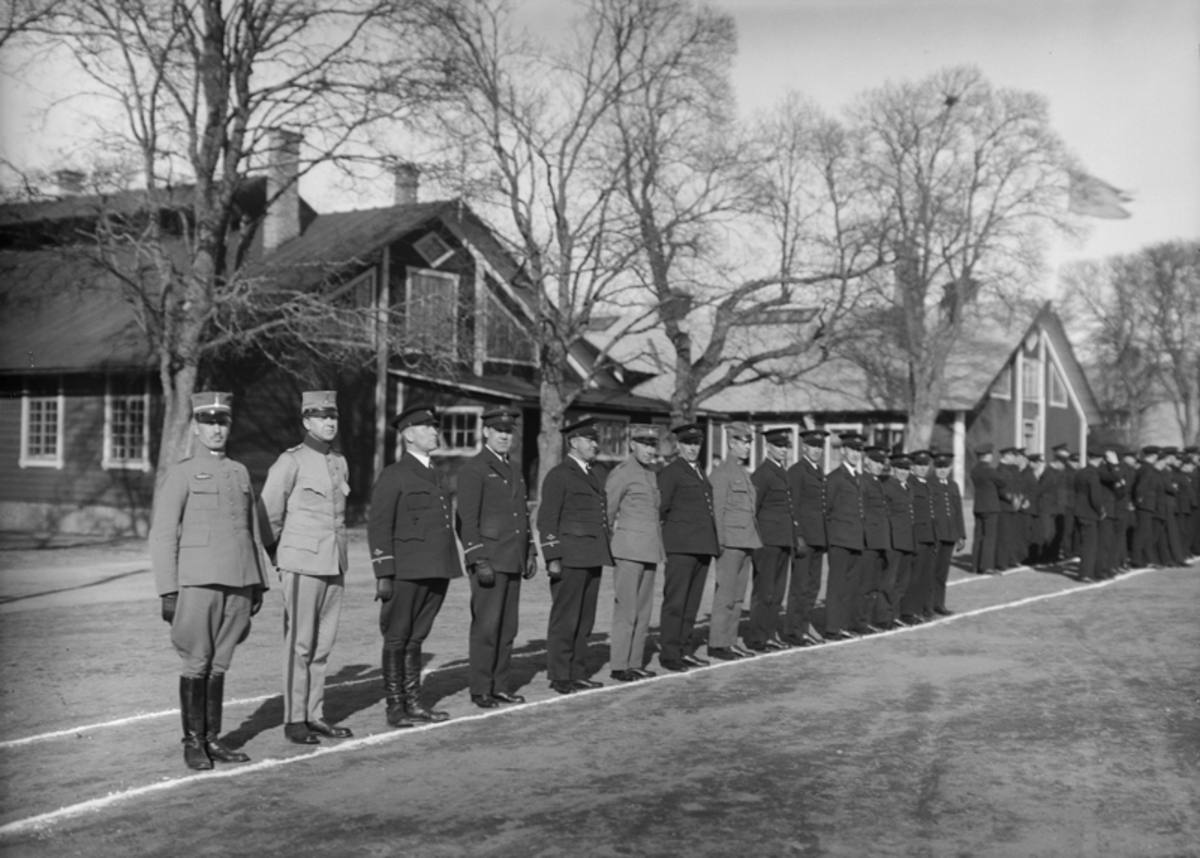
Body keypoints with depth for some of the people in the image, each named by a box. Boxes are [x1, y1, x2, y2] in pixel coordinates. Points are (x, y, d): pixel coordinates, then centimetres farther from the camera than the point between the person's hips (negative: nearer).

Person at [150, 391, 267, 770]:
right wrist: (168, 592, -9)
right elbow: (163, 537, -4)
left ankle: (213, 739, 15)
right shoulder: (180, 474, 0)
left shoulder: (240, 472, 15)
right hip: (199, 582, -4)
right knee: (196, 665, 0)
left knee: (219, 665, 9)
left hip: (239, 583, 4)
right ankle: (192, 743, 9)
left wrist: (258, 583, 15)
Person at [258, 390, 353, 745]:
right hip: (303, 565, -6)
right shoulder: (291, 461, -7)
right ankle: (294, 720, 6)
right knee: (300, 645, -2)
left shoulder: (340, 463, 12)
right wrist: (278, 557, 3)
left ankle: (315, 716, 17)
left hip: (335, 565, 6)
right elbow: (267, 512, -4)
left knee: (323, 645, 9)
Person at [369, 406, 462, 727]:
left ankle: (413, 702, 19)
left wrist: (448, 569, 17)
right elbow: (378, 527, -8)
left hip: (437, 572, 7)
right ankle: (395, 706, 8)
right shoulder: (393, 475, -5)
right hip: (407, 573, -7)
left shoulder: (434, 474, 18)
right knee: (397, 640, 2)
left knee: (416, 639, 13)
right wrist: (383, 575, -14)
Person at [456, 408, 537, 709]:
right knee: (486, 627, -5)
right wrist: (479, 560, -17)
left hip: (514, 560, 7)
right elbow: (467, 520, -11)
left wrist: (530, 553, 17)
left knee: (508, 627, 8)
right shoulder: (473, 469, -5)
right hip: (489, 560, -7)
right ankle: (480, 690, 1)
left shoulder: (514, 469, 19)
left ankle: (501, 686, 15)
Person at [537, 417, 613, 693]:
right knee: (565, 620, -2)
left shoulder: (596, 474, 19)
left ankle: (577, 673, 18)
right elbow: (547, 519, -10)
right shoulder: (558, 475, -6)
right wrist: (553, 557, -15)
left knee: (585, 620, 11)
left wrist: (606, 551, 16)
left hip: (593, 557, 8)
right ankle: (559, 676, 4)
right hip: (570, 558, -8)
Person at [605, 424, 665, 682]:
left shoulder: (652, 474, 15)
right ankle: (618, 665, 1)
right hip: (629, 550, -8)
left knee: (644, 611, 9)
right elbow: (607, 510, -8)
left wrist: (659, 548, 17)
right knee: (626, 610, -5)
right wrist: (610, 541, -1)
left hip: (651, 550, 8)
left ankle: (635, 663, 14)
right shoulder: (622, 472, -9)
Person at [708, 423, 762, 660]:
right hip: (730, 541, -8)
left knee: (738, 595, 10)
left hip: (747, 540, 8)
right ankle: (717, 644, 0)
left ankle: (730, 641, 15)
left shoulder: (745, 473, 17)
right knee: (725, 593, -5)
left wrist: (755, 538, 13)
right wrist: (719, 542, -15)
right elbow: (717, 510, -12)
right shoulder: (721, 473, -8)